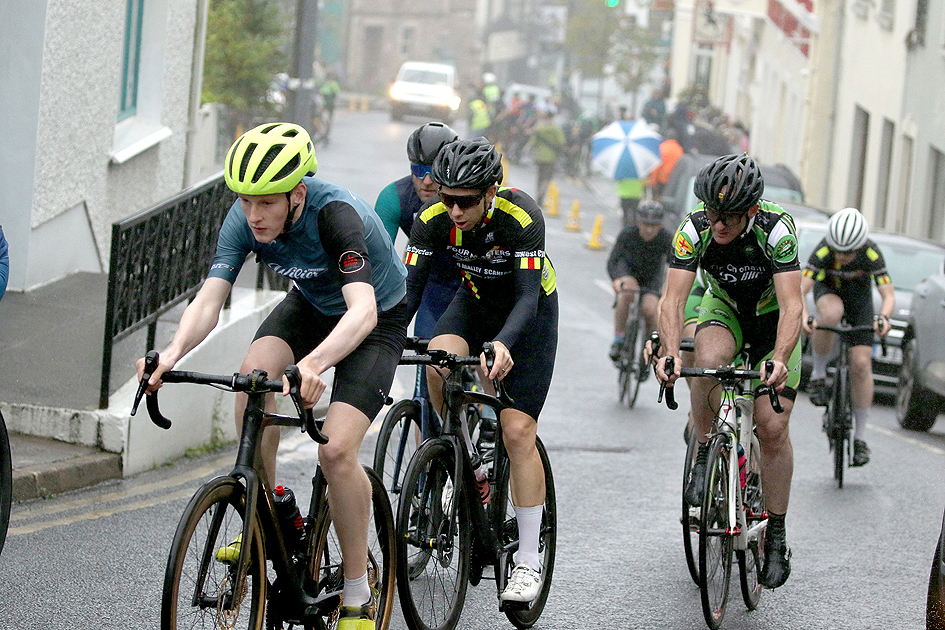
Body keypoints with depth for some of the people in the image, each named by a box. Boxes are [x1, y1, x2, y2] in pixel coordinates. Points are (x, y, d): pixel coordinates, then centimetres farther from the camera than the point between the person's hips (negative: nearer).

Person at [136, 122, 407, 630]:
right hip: (311, 305, 5)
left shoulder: (335, 214, -37)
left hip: (378, 320, -5)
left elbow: (363, 309, -48)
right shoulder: (245, 219, -21)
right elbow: (210, 297, -28)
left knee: (336, 450, -22)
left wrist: (314, 363, -66)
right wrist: (174, 351, -49)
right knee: (254, 372, -26)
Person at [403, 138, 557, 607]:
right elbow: (409, 288, -22)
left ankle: (529, 561, -5)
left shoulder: (522, 218, -34)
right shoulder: (433, 221, -23)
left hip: (530, 309, -4)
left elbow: (527, 297, -38)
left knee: (518, 432, -13)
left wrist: (504, 345, -57)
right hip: (476, 301, 4)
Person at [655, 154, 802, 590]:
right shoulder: (695, 230, -27)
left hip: (773, 319, -1)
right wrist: (670, 354, -50)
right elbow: (673, 299, -32)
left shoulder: (776, 228, -33)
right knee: (708, 361, -35)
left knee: (772, 426, -12)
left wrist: (780, 360, -56)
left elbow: (791, 306, -39)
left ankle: (776, 536, 3)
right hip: (725, 309, 1)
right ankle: (704, 456, -13)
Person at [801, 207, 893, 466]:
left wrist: (884, 317, -55)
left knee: (861, 363, -11)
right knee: (831, 313, -40)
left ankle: (860, 437, -2)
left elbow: (888, 294, -34)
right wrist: (803, 316, -58)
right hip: (827, 289, -1)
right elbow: (800, 289, -39)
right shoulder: (823, 251, -33)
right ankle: (818, 374, -17)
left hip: (858, 294, 1)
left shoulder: (872, 254, -32)